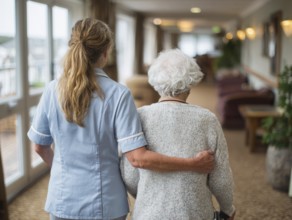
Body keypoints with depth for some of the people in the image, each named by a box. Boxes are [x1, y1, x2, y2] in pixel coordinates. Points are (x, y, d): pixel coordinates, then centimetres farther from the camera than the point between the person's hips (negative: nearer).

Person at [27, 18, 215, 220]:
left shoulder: (53, 90, -7)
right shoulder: (118, 94, -17)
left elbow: (40, 146, 4)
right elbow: (137, 157, -21)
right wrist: (192, 164, -14)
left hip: (62, 201, 3)